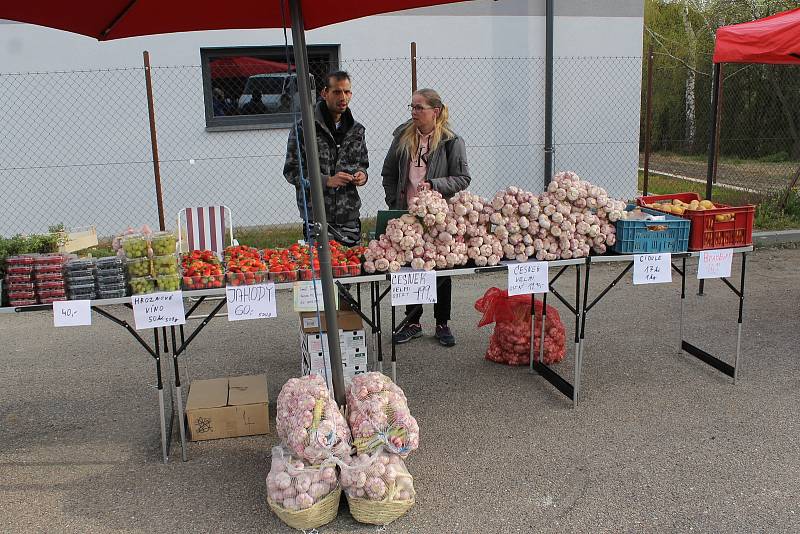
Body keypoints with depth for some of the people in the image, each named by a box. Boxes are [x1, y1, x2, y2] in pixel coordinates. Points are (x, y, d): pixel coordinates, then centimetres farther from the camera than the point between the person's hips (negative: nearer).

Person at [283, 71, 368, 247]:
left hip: (350, 219, 5)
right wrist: (326, 181, -18)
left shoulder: (356, 130, 11)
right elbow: (292, 171, -7)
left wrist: (362, 174, -1)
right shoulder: (304, 128, -5)